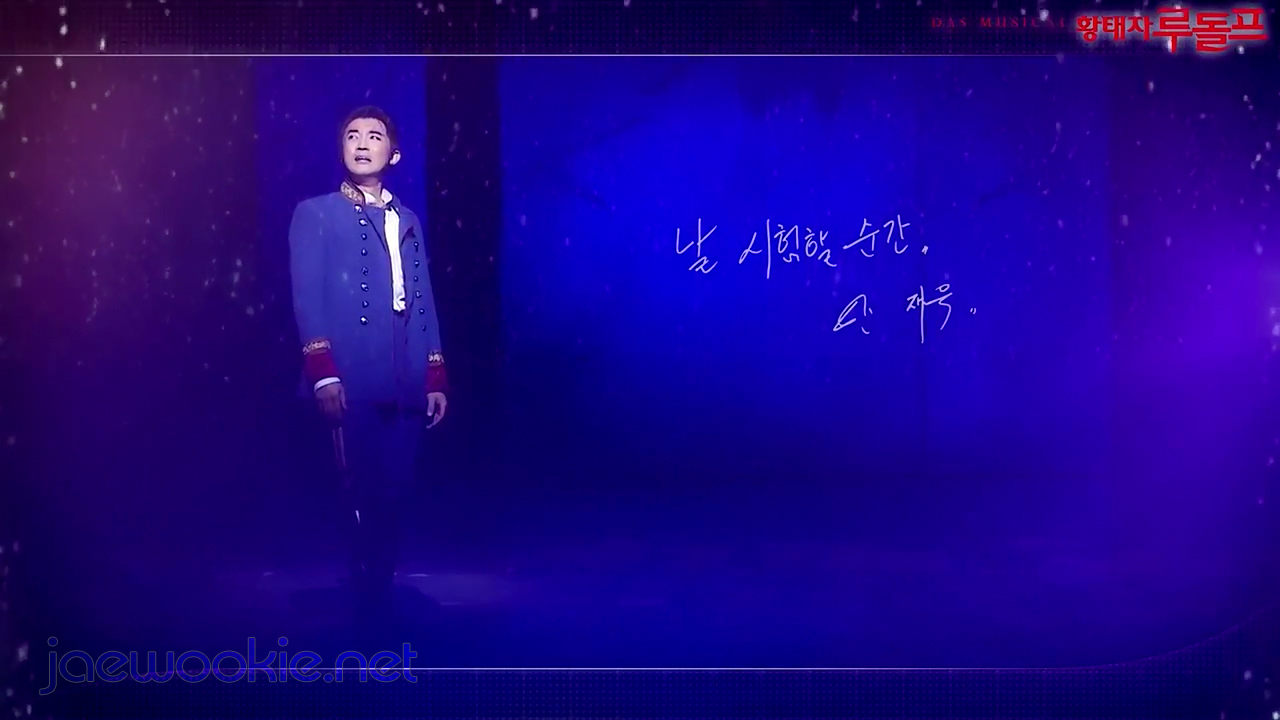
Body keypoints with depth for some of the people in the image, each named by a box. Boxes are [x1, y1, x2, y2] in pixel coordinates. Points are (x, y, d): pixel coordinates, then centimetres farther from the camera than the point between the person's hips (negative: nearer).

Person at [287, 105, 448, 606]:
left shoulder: (407, 221, 21)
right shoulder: (316, 214, 7)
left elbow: (423, 302, 17)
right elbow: (308, 298, -3)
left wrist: (435, 377, 10)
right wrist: (323, 372, -14)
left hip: (407, 382, 4)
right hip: (352, 380, -4)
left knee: (394, 491, 3)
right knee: (364, 492, -5)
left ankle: (384, 584, 13)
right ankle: (369, 590, 4)